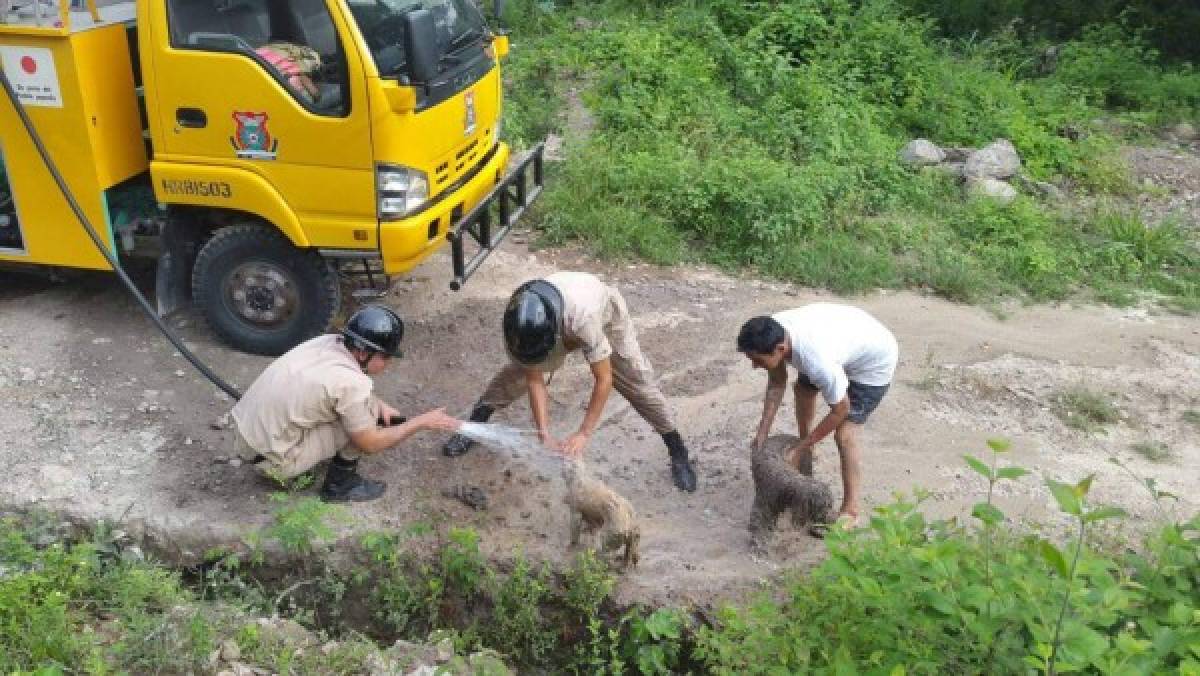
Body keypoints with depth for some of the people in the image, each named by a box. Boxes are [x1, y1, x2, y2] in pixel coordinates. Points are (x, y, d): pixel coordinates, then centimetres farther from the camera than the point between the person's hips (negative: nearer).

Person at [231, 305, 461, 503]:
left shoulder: (327, 341, -3)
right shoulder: (351, 382, -24)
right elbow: (370, 444, -12)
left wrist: (380, 405, 6)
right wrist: (421, 422, -4)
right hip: (272, 460, -8)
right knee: (365, 409, -11)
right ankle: (339, 484, 3)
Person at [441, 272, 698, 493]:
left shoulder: (584, 316, -49)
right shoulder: (522, 323, -36)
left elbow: (603, 379, -38)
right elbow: (534, 379, -26)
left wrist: (583, 434, -37)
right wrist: (544, 433, -32)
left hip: (605, 314, -3)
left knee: (638, 381, -7)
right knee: (519, 371, -5)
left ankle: (678, 451, 10)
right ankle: (474, 425, 16)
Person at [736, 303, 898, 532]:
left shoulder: (818, 361, -43)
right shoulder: (773, 333, -23)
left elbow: (840, 411, -26)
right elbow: (777, 383, -5)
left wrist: (800, 450, -19)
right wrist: (763, 430, -7)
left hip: (875, 361, -8)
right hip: (850, 336, 8)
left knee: (844, 433, -13)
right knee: (803, 388, 24)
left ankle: (850, 512, 2)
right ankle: (806, 450, 49)